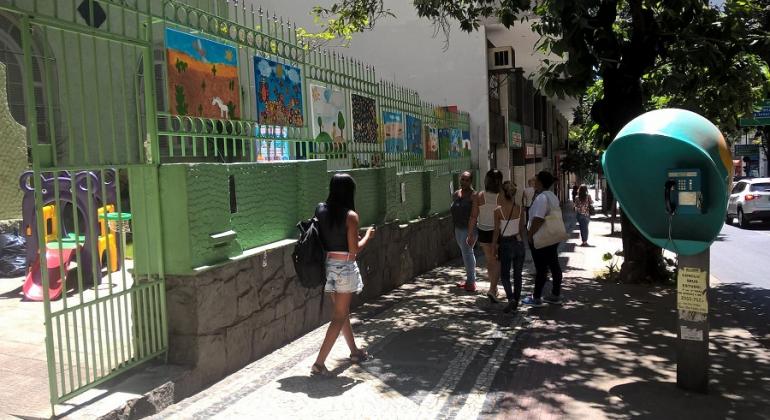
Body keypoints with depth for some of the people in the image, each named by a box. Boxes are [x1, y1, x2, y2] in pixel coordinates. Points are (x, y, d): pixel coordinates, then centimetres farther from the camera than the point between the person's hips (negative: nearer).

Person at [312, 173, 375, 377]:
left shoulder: (321, 210, 0)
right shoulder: (350, 216, -16)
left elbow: (319, 238, 7)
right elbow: (354, 249, -14)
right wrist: (368, 236, 1)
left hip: (327, 265, 7)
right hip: (345, 267, -7)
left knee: (342, 311, 21)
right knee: (339, 317, 3)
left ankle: (355, 351, 38)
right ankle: (319, 363, 0)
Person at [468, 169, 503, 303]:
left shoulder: (479, 197, -8)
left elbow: (473, 217, -7)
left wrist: (470, 234, 1)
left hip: (483, 232, 3)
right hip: (497, 232, -3)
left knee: (489, 260, 19)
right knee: (497, 262, 6)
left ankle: (493, 287, 32)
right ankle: (492, 289, -6)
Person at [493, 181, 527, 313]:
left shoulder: (498, 210, -14)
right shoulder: (520, 209, -5)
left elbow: (497, 230, -9)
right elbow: (522, 228, 3)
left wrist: (494, 244, 4)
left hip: (505, 244, -3)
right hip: (518, 243, 3)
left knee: (504, 274, 9)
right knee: (517, 274, 14)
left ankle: (511, 298, -11)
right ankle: (516, 301, 21)